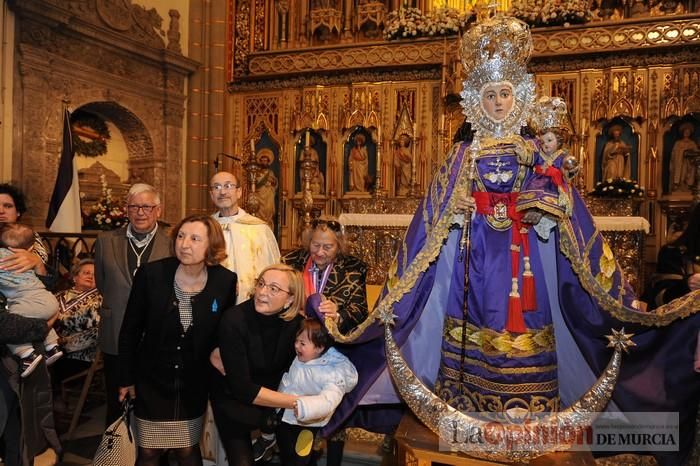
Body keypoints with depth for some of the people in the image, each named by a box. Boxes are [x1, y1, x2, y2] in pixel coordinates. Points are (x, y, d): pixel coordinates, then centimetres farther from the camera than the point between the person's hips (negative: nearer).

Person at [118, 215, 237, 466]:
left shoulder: (226, 281, -13)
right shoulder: (150, 273, -16)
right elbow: (130, 330, -6)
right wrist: (126, 379, -1)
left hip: (194, 386, 1)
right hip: (152, 381, 0)